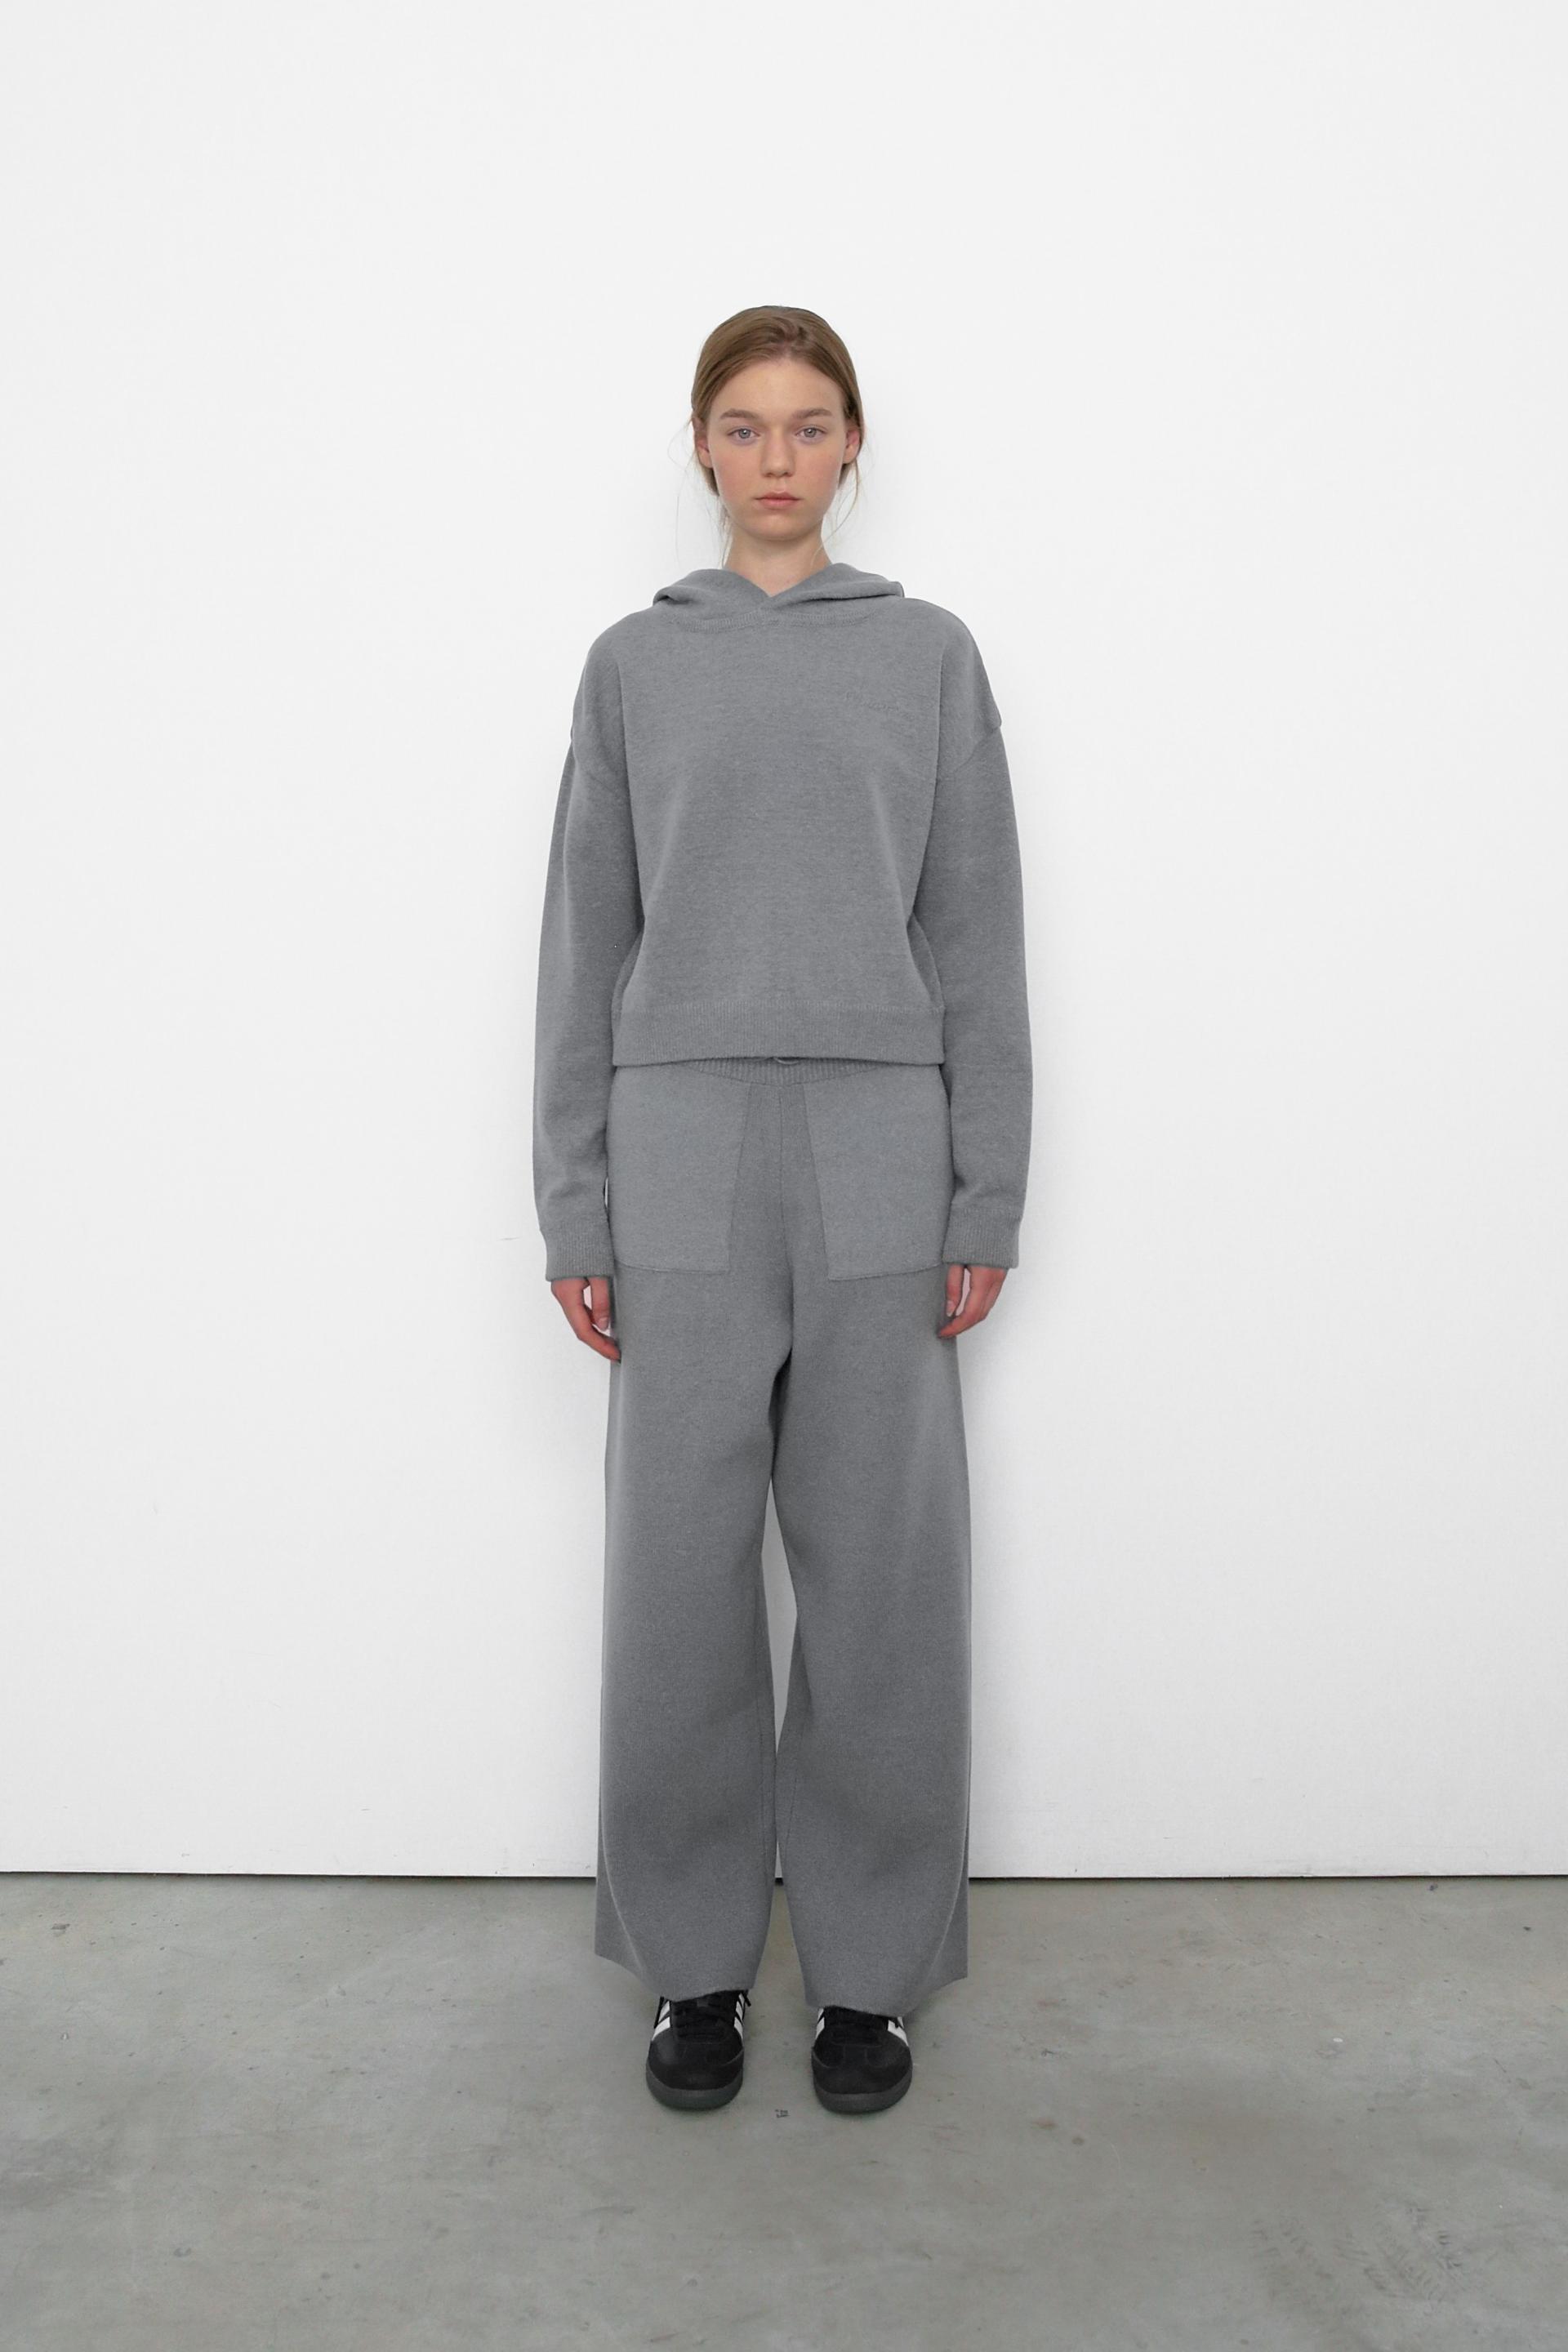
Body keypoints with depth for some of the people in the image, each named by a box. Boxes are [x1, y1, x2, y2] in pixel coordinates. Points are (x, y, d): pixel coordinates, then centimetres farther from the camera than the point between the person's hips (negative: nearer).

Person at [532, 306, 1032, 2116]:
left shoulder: (929, 656, 8)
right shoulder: (633, 664, 10)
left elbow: (978, 942, 5)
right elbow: (585, 947, 7)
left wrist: (988, 1205, 0)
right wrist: (574, 1213, 2)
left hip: (881, 1165, 0)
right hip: (685, 1163, 1)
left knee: (881, 1573, 5)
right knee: (681, 1572, 5)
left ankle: (868, 1962, 23)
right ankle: (697, 1961, 23)